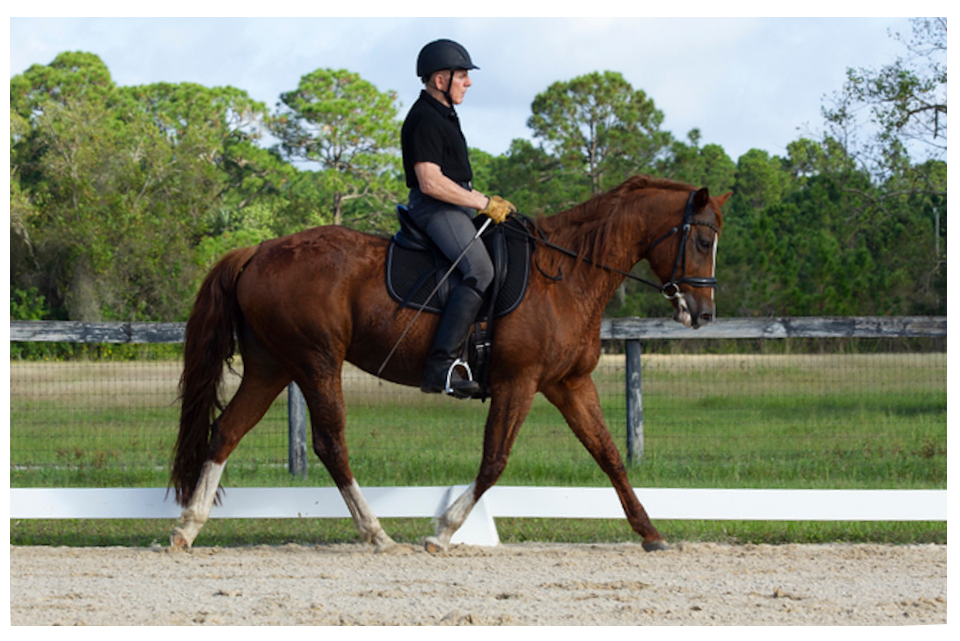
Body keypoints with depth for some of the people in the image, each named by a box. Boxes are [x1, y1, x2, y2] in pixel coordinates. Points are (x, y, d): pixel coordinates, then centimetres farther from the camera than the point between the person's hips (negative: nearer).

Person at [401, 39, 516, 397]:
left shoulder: (443, 115, 20)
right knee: (479, 270, -29)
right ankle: (441, 365, -37)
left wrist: (486, 199, 17)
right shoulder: (423, 120, -14)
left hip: (455, 206, 11)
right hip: (434, 208, -11)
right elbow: (430, 182, -22)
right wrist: (483, 203, -17)